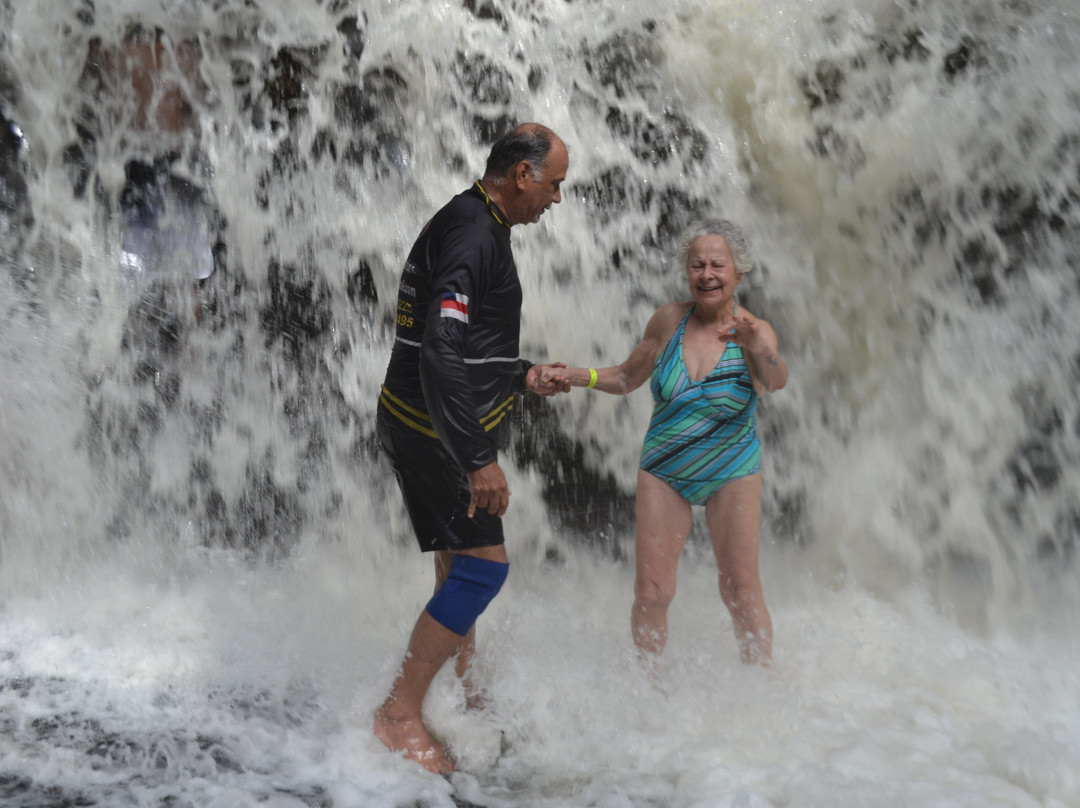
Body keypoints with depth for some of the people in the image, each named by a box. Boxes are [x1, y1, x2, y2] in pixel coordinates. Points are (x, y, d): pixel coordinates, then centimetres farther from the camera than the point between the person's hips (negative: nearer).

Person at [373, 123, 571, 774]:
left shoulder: (474, 227, 15)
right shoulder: (472, 236, -19)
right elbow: (440, 356, -28)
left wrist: (523, 376, 18)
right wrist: (478, 460, -28)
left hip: (442, 429, 11)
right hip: (434, 431, -11)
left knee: (462, 567, 18)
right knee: (483, 565, -9)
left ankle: (463, 696, 32)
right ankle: (400, 711, -1)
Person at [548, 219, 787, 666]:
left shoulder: (755, 330, -10)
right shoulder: (669, 319, -4)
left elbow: (775, 382, -31)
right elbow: (626, 377, 10)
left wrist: (757, 348, -51)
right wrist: (574, 375, -6)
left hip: (732, 471, -1)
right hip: (663, 469, 2)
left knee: (741, 588, -4)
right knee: (651, 590, -2)